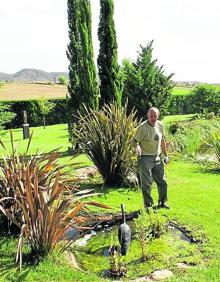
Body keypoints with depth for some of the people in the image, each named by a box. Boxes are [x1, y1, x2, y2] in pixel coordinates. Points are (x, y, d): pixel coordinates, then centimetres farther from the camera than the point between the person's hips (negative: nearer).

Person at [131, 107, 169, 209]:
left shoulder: (160, 125, 3)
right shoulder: (142, 127, -17)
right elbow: (134, 141, -14)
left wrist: (165, 155, 18)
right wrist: (137, 147, -36)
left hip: (157, 157, 6)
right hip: (145, 158, -6)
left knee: (162, 181, 15)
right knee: (146, 183, -1)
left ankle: (162, 202, 33)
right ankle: (148, 205, 15)